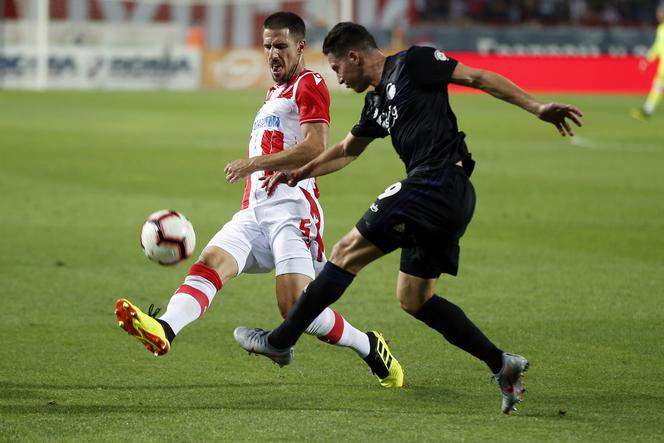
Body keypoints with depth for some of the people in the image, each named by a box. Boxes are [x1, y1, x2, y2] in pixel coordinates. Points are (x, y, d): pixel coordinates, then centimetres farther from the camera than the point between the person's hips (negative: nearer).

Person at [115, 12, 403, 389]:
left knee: (296, 309, -18)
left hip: (290, 209, -8)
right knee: (210, 263, -20)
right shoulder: (274, 94, 28)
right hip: (254, 212, 8)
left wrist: (253, 163, -17)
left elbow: (315, 149, -15)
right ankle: (163, 332, -43)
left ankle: (370, 348, 5)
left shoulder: (310, 84, -1)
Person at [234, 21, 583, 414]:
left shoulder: (411, 64, -1)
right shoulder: (377, 102, 24)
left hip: (437, 183, -9)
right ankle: (502, 364, 6)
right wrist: (299, 173, 42)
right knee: (413, 299, 11)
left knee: (348, 251, -2)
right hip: (450, 200, 9)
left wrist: (537, 108, -12)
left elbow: (479, 78, -4)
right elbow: (347, 151, 40)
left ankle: (281, 340, 5)